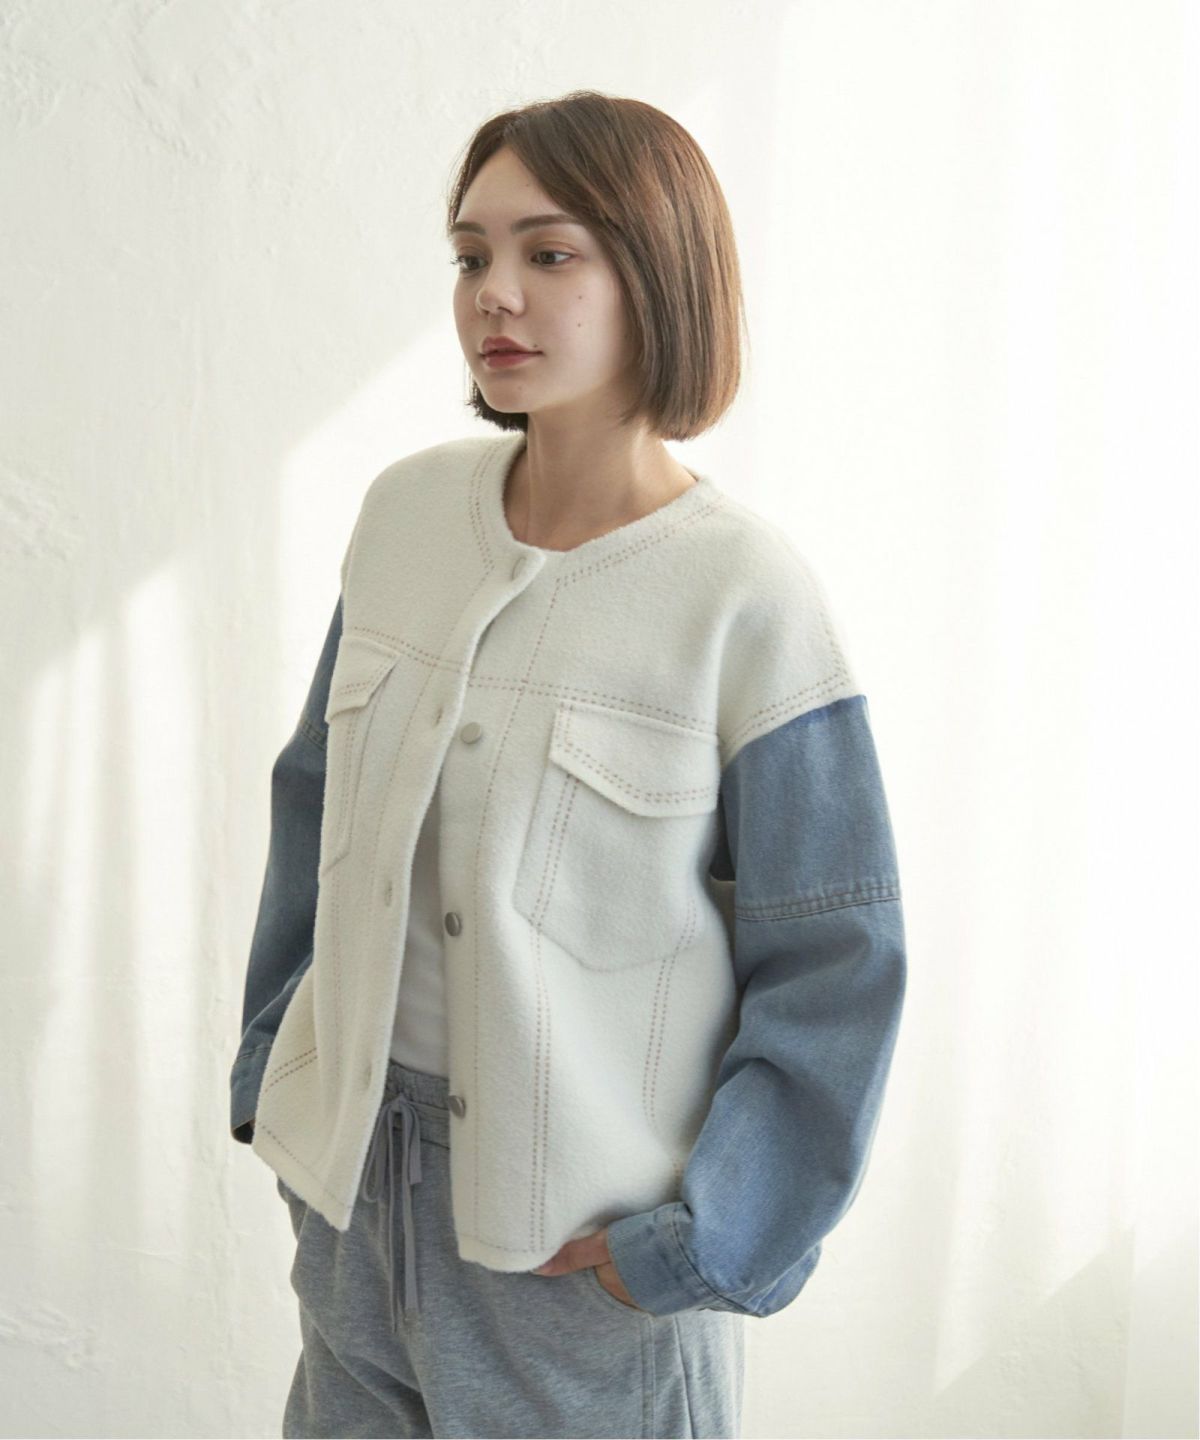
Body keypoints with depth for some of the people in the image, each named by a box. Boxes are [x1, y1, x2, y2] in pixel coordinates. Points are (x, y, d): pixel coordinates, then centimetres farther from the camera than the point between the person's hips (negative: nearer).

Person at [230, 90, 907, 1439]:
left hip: (585, 1222, -4)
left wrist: (698, 1247, -12)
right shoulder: (405, 510, -2)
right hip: (356, 1164, 5)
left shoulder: (747, 596, -17)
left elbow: (835, 967, -12)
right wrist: (273, 1062, 10)